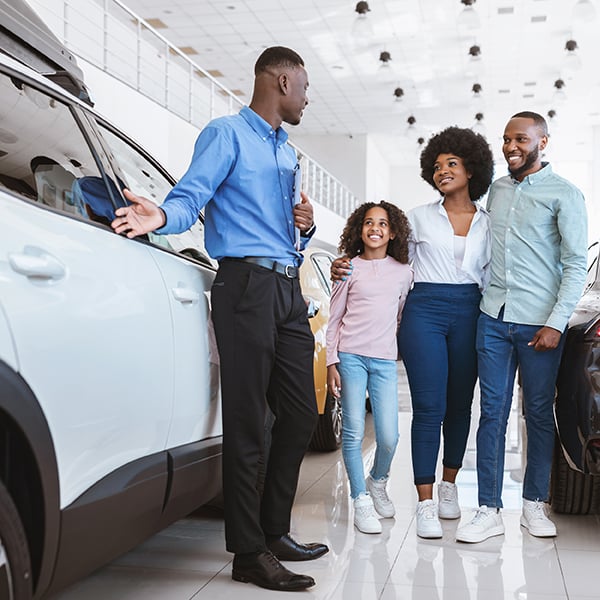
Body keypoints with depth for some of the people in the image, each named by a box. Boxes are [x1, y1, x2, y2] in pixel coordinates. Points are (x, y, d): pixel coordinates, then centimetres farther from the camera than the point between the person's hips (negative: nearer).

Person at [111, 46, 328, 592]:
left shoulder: (288, 153, 25)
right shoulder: (227, 133, 0)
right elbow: (190, 198, -13)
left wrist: (305, 225, 7)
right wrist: (161, 216, -34)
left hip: (288, 288, 9)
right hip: (247, 284, -9)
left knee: (300, 414, 11)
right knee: (247, 424, -7)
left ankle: (274, 532, 24)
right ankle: (249, 552, 1)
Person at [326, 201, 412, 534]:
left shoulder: (403, 272, 9)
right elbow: (334, 320, 5)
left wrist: (404, 352, 14)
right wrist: (331, 362, -1)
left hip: (385, 360, 1)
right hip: (351, 357, -1)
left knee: (388, 436, -4)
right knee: (354, 432, -4)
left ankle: (377, 482, 26)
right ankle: (361, 501, 10)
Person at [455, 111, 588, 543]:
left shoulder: (564, 194, -2)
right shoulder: (496, 190, 13)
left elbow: (577, 264, -6)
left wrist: (556, 323, -13)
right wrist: (482, 298, 10)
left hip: (539, 323, -3)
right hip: (494, 317, 4)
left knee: (539, 413, 7)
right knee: (492, 413, 2)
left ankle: (534, 504, 21)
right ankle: (490, 511, 7)